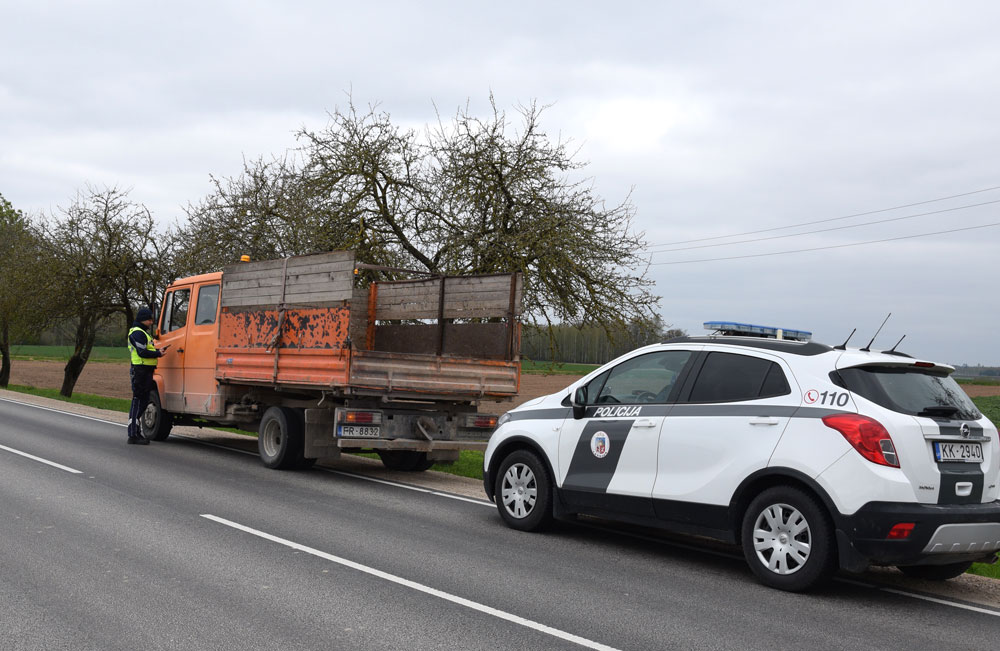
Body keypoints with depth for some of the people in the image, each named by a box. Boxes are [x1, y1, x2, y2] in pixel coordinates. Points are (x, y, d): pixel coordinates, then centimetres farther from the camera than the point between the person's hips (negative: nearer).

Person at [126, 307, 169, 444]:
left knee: (143, 401, 13)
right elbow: (142, 352, -20)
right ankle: (133, 435, -7)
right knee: (138, 401, -9)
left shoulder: (143, 332, 22)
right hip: (140, 370, -11)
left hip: (146, 371, 11)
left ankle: (136, 433, 20)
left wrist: (159, 350, 9)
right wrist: (158, 354, -12)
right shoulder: (138, 333, -11)